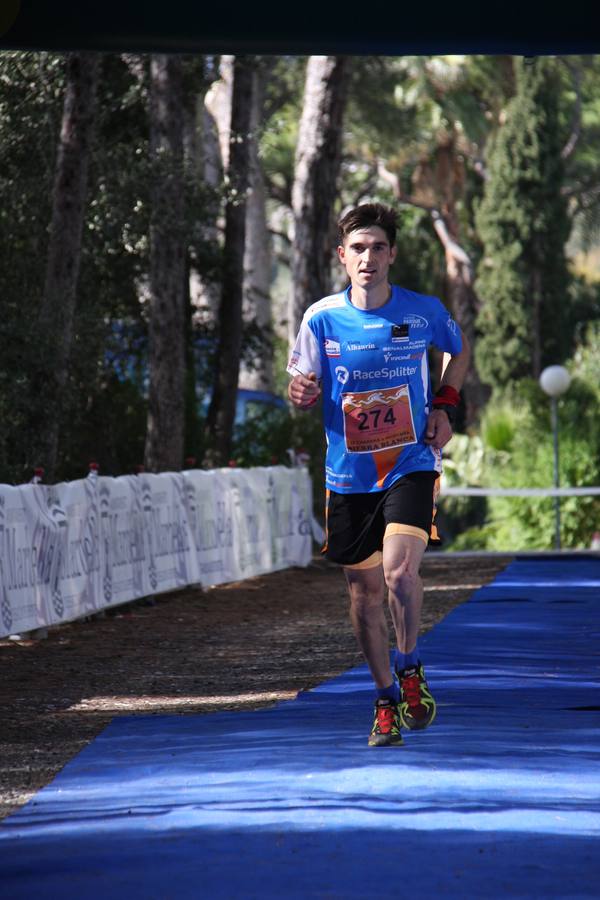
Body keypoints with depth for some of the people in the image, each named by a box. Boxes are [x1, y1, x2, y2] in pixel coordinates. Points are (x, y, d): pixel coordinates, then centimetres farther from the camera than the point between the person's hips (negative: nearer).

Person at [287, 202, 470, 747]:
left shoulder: (424, 312, -4)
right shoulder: (321, 319, -5)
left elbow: (460, 350, 17)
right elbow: (305, 390, 4)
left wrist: (444, 406, 3)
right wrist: (301, 394, -20)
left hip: (411, 463, -2)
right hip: (349, 473, 2)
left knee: (400, 569, -23)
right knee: (364, 589, 7)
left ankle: (410, 668, 2)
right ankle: (387, 699, 23)